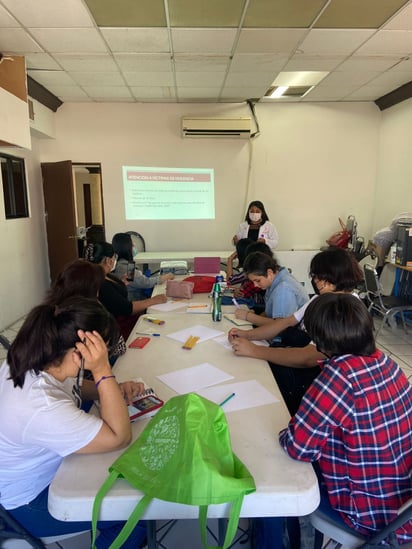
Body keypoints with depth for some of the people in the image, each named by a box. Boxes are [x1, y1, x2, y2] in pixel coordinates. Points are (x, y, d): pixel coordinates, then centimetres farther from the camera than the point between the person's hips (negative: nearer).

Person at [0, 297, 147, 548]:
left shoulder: (37, 359, -18)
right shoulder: (43, 410, -42)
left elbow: (74, 386, 5)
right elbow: (120, 438, -32)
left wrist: (116, 390, -13)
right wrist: (103, 371, -40)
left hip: (53, 464, 7)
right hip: (32, 498, -7)